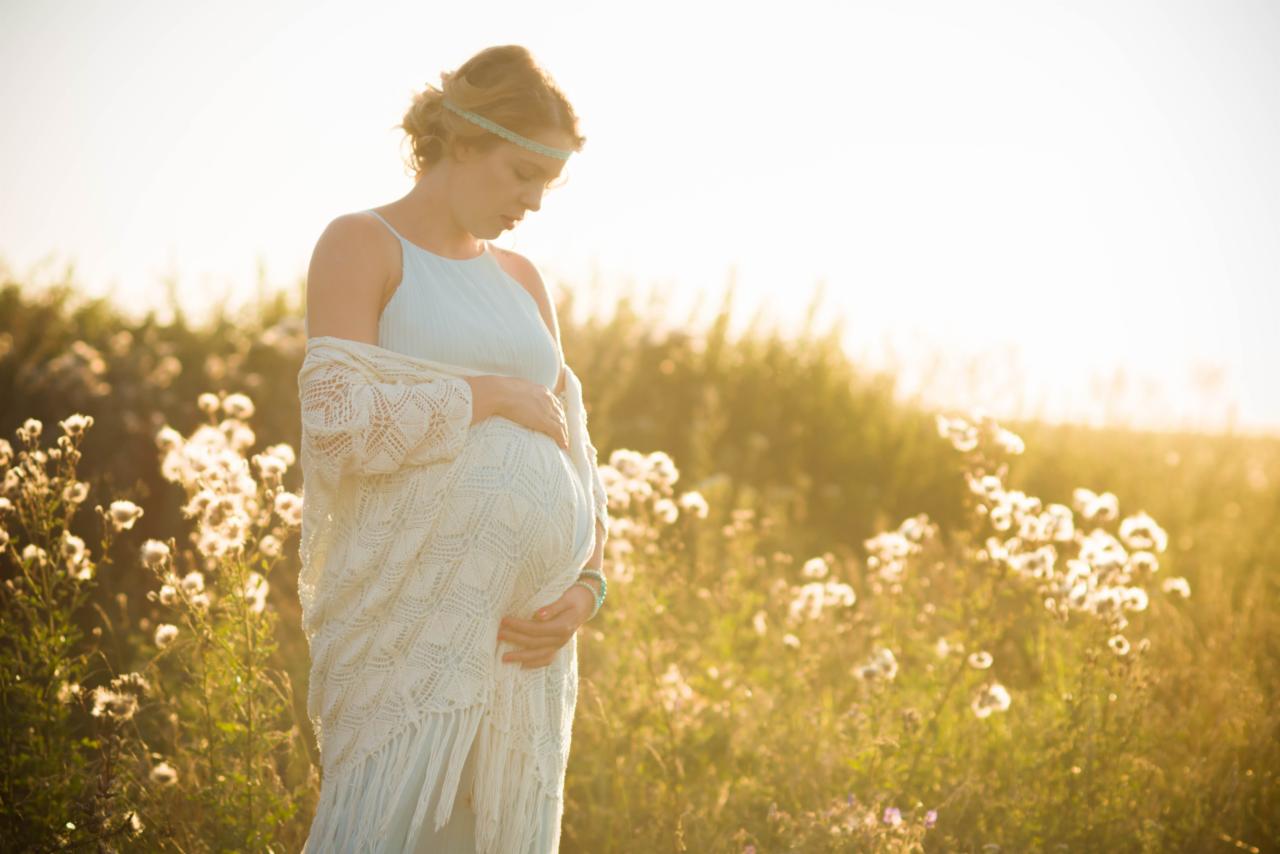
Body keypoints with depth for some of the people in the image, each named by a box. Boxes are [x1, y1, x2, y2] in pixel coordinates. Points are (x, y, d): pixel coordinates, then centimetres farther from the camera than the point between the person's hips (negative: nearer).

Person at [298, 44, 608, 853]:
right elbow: (338, 425, -14)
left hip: (526, 627, 7)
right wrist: (495, 395, -5)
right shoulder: (360, 244, -1)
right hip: (412, 603, -7)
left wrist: (587, 588, 1)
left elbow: (570, 453, 18)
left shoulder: (521, 280, 19)